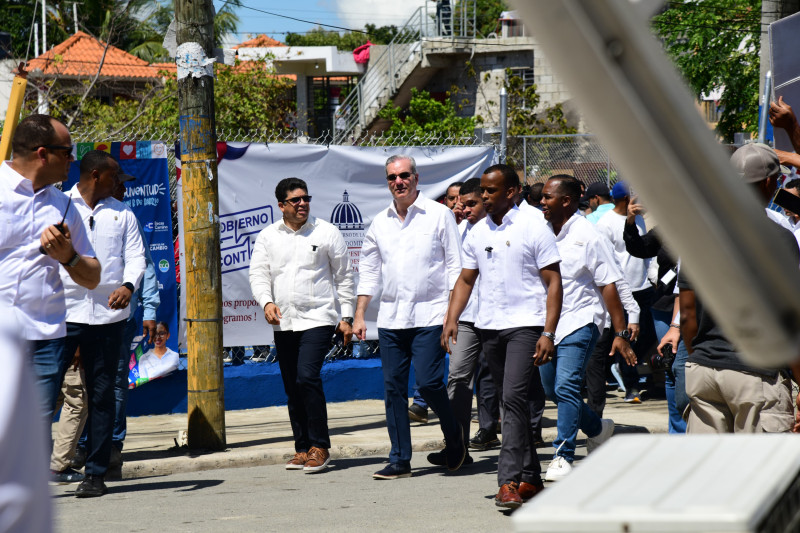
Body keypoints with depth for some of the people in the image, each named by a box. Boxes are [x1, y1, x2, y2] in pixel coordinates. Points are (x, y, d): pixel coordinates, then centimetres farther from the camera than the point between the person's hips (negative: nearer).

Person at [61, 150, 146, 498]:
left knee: (102, 394, 5)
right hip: (62, 312, -2)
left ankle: (96, 473, 10)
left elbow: (135, 256, 6)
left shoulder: (122, 214, 13)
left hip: (108, 315, 2)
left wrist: (128, 286, -14)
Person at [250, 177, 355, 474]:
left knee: (307, 377, -18)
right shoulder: (267, 237, 10)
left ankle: (320, 446, -11)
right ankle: (303, 448, 16)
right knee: (292, 388, 7)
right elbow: (258, 274, 6)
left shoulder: (326, 232, 3)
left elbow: (344, 276, 7)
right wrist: (267, 302, -14)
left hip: (317, 319, -4)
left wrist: (346, 317, 3)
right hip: (283, 323, 4)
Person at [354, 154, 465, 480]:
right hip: (390, 318, 4)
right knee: (393, 388, 3)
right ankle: (400, 460, 9)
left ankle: (454, 435, 14)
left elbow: (455, 267, 0)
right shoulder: (379, 223, 12)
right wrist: (359, 315, 10)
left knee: (428, 382, -12)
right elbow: (369, 273, 18)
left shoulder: (439, 215, 1)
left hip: (429, 315, -4)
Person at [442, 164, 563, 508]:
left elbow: (553, 282, -6)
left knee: (513, 398, -16)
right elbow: (466, 279, 18)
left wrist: (548, 333, -14)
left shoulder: (533, 229, -5)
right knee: (511, 403, 11)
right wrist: (451, 320, 3)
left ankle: (509, 481, -18)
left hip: (525, 325, -6)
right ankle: (530, 477, 19)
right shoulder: (477, 233, 12)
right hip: (488, 326, 6)